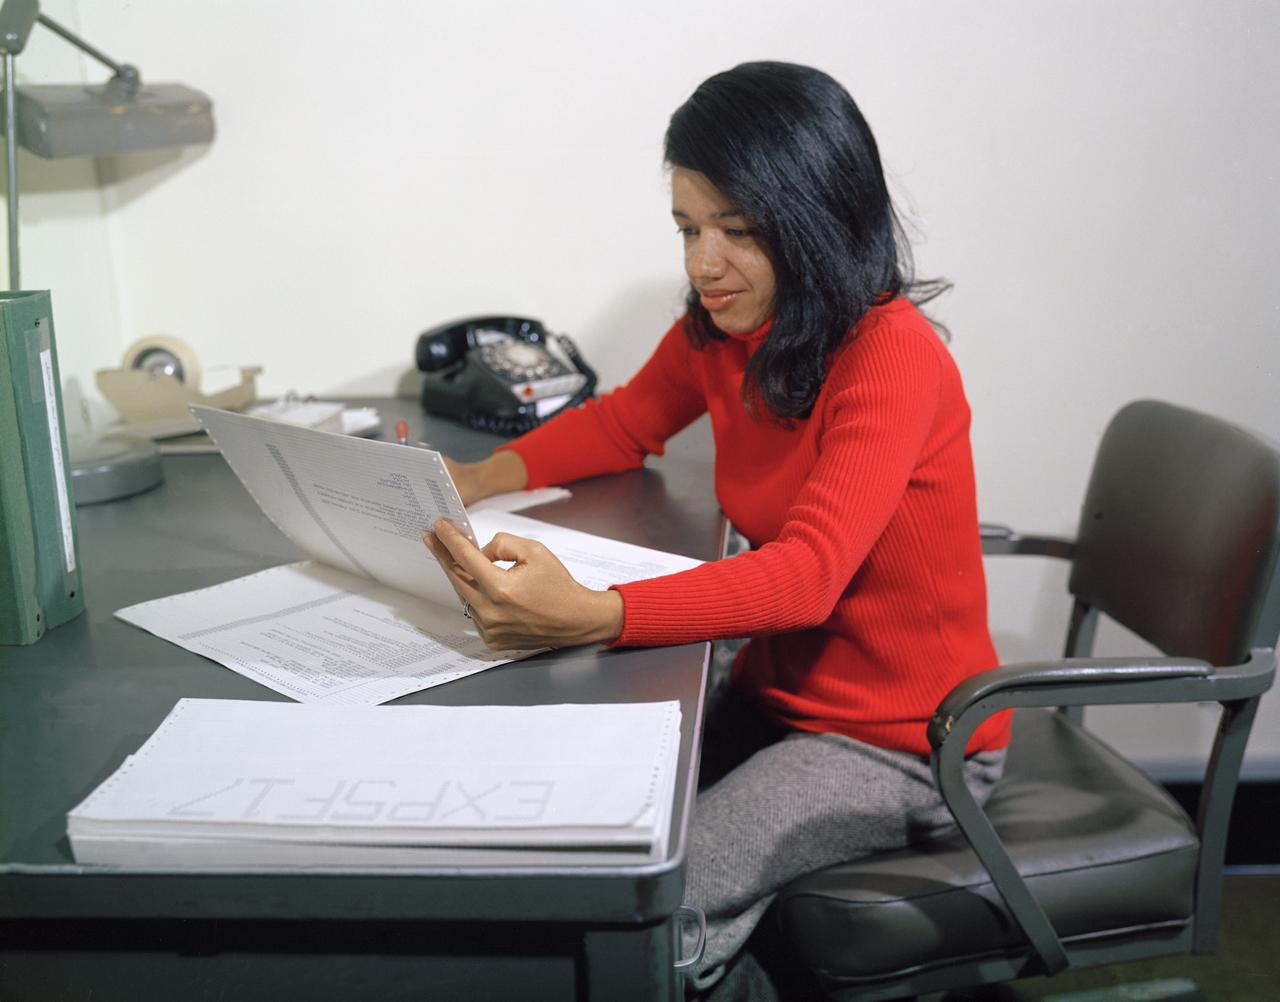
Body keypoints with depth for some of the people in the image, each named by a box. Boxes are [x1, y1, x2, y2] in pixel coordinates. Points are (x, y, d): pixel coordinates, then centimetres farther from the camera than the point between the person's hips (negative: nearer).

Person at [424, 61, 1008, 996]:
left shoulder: (892, 356, -23)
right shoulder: (720, 332, -1)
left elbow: (809, 572, -34)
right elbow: (623, 424, 16)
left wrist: (586, 617, -49)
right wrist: (476, 481, -4)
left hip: (900, 742, -7)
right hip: (778, 698, 7)